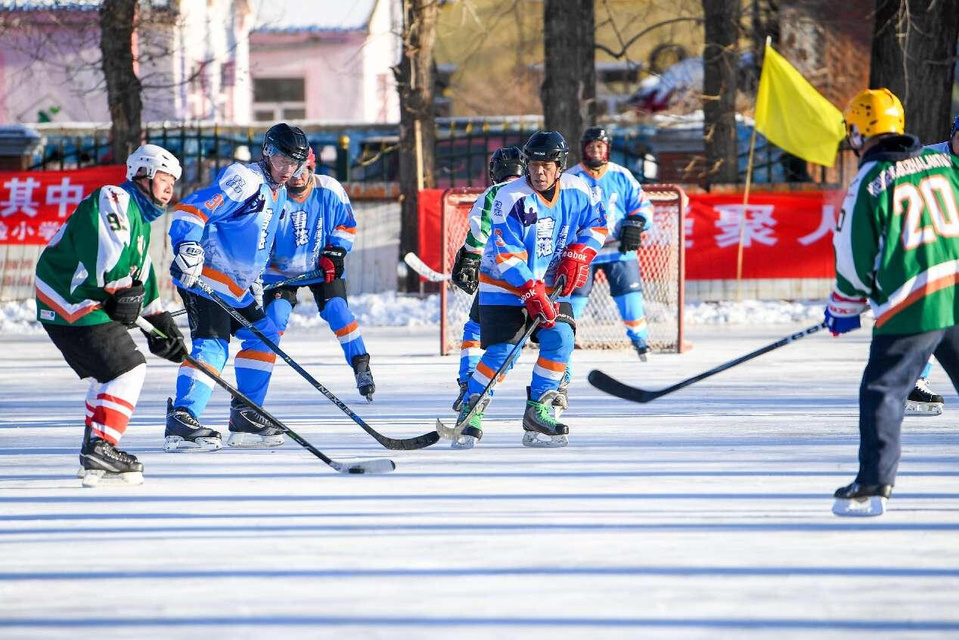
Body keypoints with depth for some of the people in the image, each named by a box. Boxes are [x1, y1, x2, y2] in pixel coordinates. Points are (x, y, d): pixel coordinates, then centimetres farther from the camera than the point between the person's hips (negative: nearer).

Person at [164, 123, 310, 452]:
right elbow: (191, 209, -22)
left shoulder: (278, 193, 18)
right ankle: (182, 420, -28)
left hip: (234, 286, 10)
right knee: (211, 344, -20)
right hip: (204, 276, -10)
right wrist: (188, 248, -34)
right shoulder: (245, 180, -14)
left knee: (264, 335, 14)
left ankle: (245, 417, 18)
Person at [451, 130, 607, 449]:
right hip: (505, 285, -4)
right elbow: (507, 256, -24)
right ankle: (470, 415, -1)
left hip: (549, 283, 4)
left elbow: (595, 226, 11)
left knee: (560, 338, -14)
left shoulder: (577, 192, -7)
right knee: (501, 351, -15)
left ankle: (538, 413, -2)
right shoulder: (511, 198, -21)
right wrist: (532, 293, -31)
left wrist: (577, 256, -6)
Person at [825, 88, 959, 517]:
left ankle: (873, 485, -1)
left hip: (910, 305, -5)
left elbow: (854, 258, -1)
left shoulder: (869, 183, -5)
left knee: (883, 393, 2)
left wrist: (843, 309, 15)